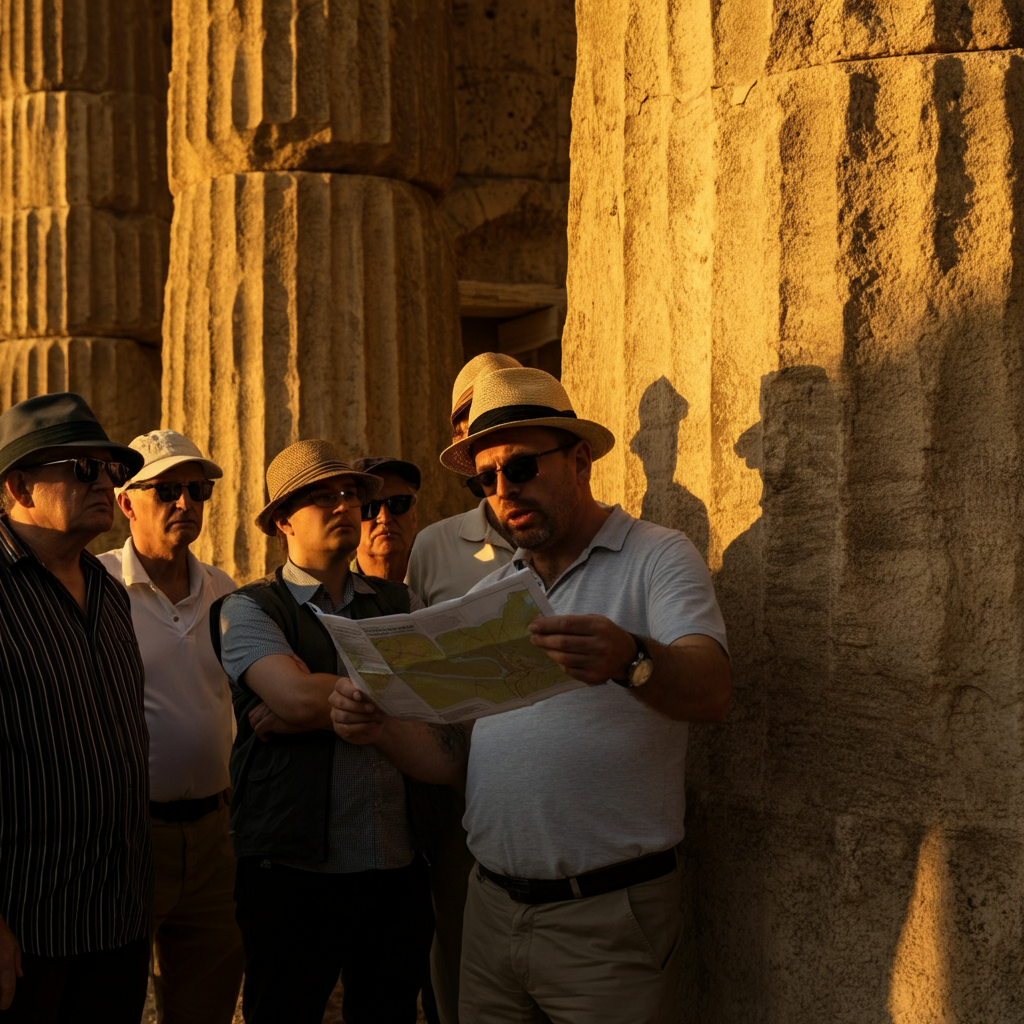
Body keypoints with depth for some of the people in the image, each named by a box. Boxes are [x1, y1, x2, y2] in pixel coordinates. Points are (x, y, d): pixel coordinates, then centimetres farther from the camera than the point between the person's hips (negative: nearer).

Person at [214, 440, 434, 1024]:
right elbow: (296, 698, -17)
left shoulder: (397, 604, 12)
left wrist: (321, 700, -12)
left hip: (396, 866, 4)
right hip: (293, 867, -3)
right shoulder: (249, 609, 0)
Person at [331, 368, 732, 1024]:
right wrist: (382, 729, -6)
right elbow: (456, 757, 14)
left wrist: (630, 661, -43)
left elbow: (711, 692, -22)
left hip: (609, 920, -5)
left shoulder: (657, 558, -5)